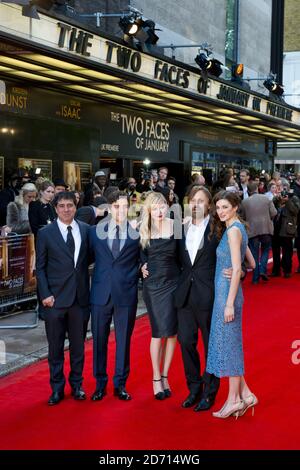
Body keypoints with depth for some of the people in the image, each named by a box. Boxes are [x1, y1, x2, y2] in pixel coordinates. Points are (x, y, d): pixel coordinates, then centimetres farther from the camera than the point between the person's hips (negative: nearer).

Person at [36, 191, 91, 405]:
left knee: (78, 345, 11)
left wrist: (88, 290, 2)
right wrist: (45, 294, -8)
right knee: (55, 346, 7)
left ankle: (77, 384, 26)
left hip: (80, 297, 2)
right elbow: (40, 267, -1)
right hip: (55, 298, -2)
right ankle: (57, 388, 20)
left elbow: (88, 260, 10)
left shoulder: (85, 229, 4)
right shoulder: (46, 233, -2)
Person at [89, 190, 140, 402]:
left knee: (124, 340, 7)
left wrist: (139, 271, -6)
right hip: (101, 292, 1)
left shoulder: (137, 232, 1)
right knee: (99, 339, 7)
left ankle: (120, 384, 21)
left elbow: (142, 259, 10)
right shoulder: (96, 231, 6)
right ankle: (100, 383, 22)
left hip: (126, 293, -1)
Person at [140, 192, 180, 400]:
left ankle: (165, 375, 18)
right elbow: (140, 254, 12)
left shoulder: (176, 226, -2)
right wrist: (142, 266, -3)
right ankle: (156, 378, 10)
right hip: (153, 284, -1)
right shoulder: (144, 230, 0)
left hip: (173, 282, 1)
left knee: (173, 331, 4)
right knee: (159, 331, -2)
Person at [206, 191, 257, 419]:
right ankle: (245, 394, 20)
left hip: (227, 292, -9)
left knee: (229, 343, -1)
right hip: (226, 291, 9)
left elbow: (236, 269, -19)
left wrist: (229, 303, -20)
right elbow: (251, 263, 19)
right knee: (230, 343, 13)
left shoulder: (233, 230, -14)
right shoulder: (238, 229, 13)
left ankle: (234, 399, 9)